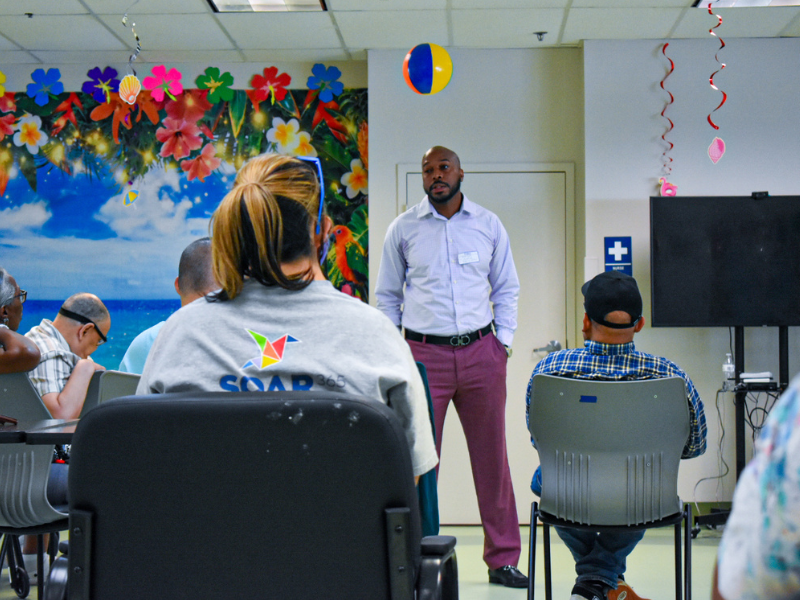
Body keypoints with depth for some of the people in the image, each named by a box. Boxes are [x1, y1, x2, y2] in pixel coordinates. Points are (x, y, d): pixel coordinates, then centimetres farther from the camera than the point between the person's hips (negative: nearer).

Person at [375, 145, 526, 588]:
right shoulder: (403, 228, 5)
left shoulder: (488, 225, 8)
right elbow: (386, 295, 11)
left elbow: (507, 287, 15)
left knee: (491, 455, 6)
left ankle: (502, 558, 16)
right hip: (423, 353, -1)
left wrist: (503, 340, 5)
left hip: (481, 352, 1)